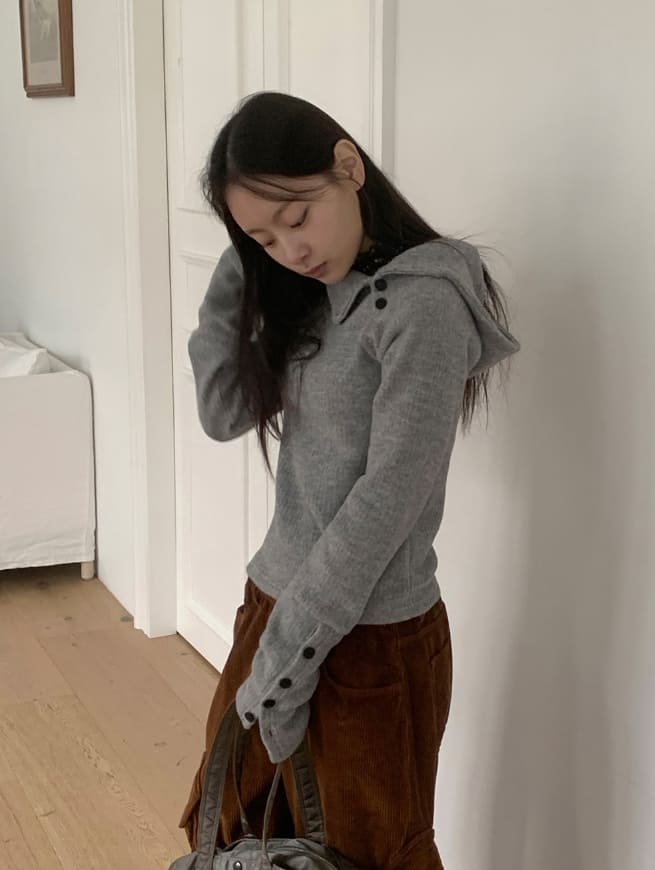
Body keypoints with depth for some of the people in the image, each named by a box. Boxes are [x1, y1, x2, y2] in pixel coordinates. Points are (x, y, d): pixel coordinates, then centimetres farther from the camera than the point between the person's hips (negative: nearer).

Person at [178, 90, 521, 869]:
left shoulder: (424, 303, -18)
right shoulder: (311, 299, 8)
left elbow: (389, 493, -21)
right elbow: (224, 414, 4)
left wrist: (294, 645, -17)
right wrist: (237, 273, -3)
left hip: (369, 635, -8)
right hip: (275, 600, 8)